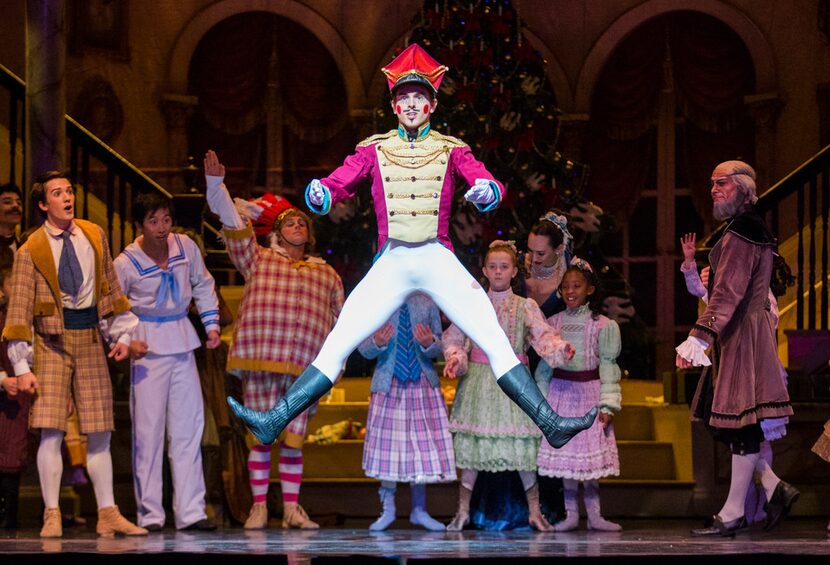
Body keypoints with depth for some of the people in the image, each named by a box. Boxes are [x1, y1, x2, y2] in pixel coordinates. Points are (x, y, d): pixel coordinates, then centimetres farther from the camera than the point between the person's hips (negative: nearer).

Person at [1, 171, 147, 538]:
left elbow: (111, 288, 16)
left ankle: (108, 515, 9)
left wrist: (122, 335, 10)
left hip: (90, 338, 3)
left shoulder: (94, 237, 7)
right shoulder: (30, 251, -4)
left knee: (98, 433, 4)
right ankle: (52, 517, -3)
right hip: (51, 340, -3)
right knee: (51, 431, -9)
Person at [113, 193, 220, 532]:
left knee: (189, 427, 3)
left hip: (182, 343, 4)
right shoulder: (126, 263, -10)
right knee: (148, 429, -5)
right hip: (148, 346, -4)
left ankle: (190, 511, 6)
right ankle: (150, 514, 0)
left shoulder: (186, 247, 0)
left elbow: (203, 285, 16)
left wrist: (211, 324, 9)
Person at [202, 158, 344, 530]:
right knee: (262, 436, -3)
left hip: (305, 369, 2)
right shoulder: (258, 260, 15)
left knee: (294, 439, 3)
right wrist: (216, 184, 0)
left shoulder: (326, 274, 21)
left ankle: (292, 509, 8)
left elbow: (340, 320, 23)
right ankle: (258, 507, 2)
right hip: (261, 361, -2)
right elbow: (233, 224, 8)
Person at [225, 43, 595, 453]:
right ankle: (274, 423, -7)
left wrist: (486, 191, -28)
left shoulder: (451, 151, 9)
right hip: (391, 264, 0)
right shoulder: (374, 150, 10)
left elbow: (489, 184, -2)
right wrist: (318, 194, -22)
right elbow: (336, 185, 3)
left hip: (440, 261, 0)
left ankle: (550, 424, -7)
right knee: (335, 347, -7)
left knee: (497, 344, -8)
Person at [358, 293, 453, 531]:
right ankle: (388, 509, 13)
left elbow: (439, 347, 4)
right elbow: (363, 349, 0)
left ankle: (419, 510, 14)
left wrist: (429, 344, -19)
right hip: (389, 384, -1)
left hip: (422, 381, 1)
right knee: (388, 444, 0)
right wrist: (378, 343, -23)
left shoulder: (427, 302, 5)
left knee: (422, 445, 3)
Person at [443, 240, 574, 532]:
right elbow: (453, 338, 7)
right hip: (478, 379, 1)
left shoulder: (525, 306, 5)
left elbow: (543, 334, -8)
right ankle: (463, 510, 10)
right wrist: (455, 358, -13)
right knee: (472, 446, 0)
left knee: (521, 446, -4)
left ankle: (534, 511, 5)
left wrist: (559, 348, -28)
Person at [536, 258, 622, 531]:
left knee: (591, 452, 0)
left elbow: (608, 366, -2)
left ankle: (594, 514, 8)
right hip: (561, 391, 2)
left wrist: (607, 405, -7)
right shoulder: (553, 323, 5)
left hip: (589, 391, -2)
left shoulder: (603, 325, -2)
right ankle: (570, 514, 9)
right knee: (565, 452, 1)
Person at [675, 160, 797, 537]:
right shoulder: (751, 229, 18)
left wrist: (698, 338, -29)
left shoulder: (741, 234, -16)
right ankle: (774, 488, 12)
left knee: (741, 421, -6)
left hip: (742, 335, -11)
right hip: (736, 336, 11)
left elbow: (727, 294, -25)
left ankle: (733, 513, -3)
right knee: (724, 421, 11)